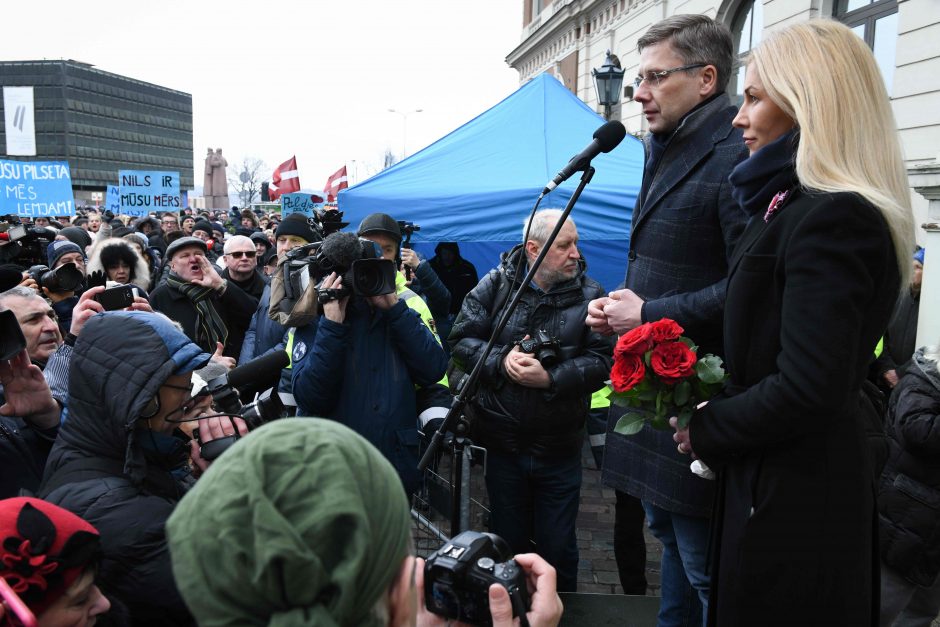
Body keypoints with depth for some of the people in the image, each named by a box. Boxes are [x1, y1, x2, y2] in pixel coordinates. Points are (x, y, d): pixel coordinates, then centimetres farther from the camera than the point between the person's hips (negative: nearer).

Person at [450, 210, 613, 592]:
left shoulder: (589, 295, -5)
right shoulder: (496, 285, -3)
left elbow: (602, 360, -12)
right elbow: (461, 341, -3)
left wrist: (550, 378, -23)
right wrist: (501, 360, -19)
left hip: (559, 448, -1)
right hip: (503, 442, 1)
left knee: (558, 548, 12)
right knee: (507, 543, 18)